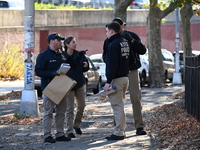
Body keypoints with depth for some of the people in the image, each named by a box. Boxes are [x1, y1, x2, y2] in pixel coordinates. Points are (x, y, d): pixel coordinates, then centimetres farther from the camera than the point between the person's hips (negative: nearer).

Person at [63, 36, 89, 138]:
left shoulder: (79, 54, 1)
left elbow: (84, 69, 5)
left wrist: (86, 65, -18)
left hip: (80, 84, 4)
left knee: (81, 106, 9)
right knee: (70, 109, -3)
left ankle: (77, 125, 31)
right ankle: (69, 131, 4)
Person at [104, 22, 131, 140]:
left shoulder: (114, 44, -15)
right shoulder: (125, 42, 14)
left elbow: (112, 65, -20)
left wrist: (108, 81, -20)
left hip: (117, 78, -9)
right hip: (125, 77, 9)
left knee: (117, 105, -7)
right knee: (120, 105, 16)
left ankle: (119, 133, -6)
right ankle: (122, 130, 19)